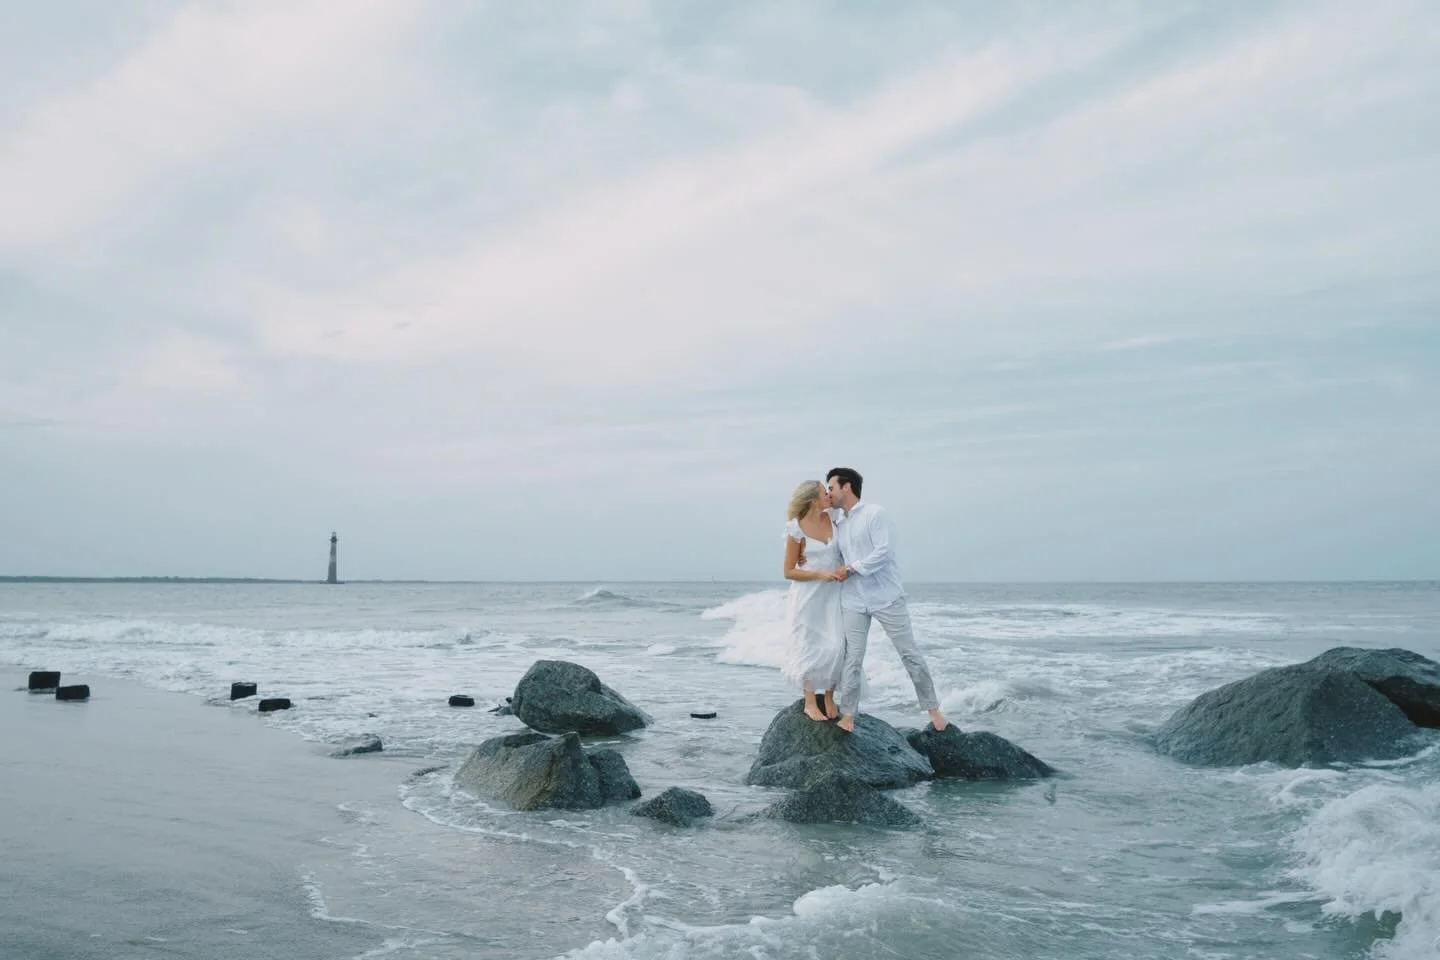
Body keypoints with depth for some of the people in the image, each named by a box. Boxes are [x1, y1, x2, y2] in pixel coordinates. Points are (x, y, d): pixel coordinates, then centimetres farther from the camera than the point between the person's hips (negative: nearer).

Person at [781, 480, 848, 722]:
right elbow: (789, 572, -9)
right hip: (808, 595, -3)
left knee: (836, 646, -4)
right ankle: (810, 703, 16)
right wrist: (821, 574, -18)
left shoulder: (832, 519, -1)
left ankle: (829, 698, 13)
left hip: (832, 593, 4)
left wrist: (846, 568, -2)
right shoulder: (797, 529, -13)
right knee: (810, 647, 3)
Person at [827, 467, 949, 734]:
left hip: (886, 597, -5)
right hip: (853, 601, 5)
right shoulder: (837, 523, 11)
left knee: (910, 653, 3)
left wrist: (852, 569, -16)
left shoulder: (875, 514, -9)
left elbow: (884, 552, -19)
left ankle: (932, 709, 14)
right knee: (852, 659, 3)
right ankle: (848, 715, 10)